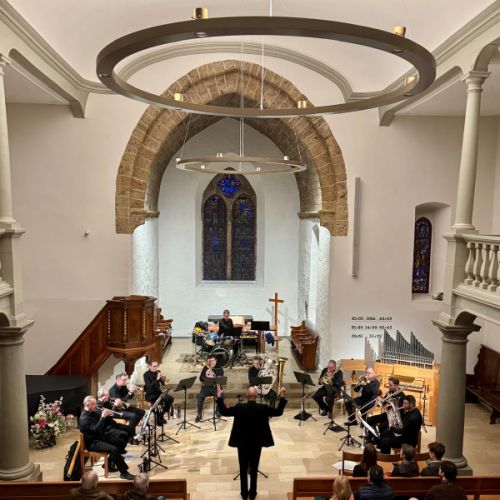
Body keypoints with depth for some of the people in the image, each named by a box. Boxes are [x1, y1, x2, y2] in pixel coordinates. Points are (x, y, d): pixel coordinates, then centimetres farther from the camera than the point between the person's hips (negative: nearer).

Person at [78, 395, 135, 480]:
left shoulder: (93, 413, 7)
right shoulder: (84, 418, -21)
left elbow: (104, 424, 13)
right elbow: (96, 429, -31)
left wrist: (108, 415, -5)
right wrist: (103, 417, -30)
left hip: (100, 438, 10)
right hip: (92, 443, -10)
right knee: (114, 449, -25)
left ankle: (110, 465, 19)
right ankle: (124, 472, -18)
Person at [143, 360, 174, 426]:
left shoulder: (158, 372, 4)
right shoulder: (146, 374, -12)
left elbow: (163, 383, 1)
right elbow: (149, 386, -25)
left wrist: (163, 379, -21)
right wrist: (157, 379, -33)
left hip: (158, 392, 6)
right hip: (149, 394, -6)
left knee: (170, 398, -16)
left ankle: (162, 414, 0)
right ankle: (159, 420, -13)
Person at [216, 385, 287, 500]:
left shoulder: (239, 407, -17)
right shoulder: (263, 408, -16)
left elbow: (224, 412, -6)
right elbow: (278, 412, -3)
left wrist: (219, 397, 1)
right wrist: (282, 397, 2)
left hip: (242, 443, 0)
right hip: (257, 444, 0)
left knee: (243, 469, 15)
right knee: (254, 469, 15)